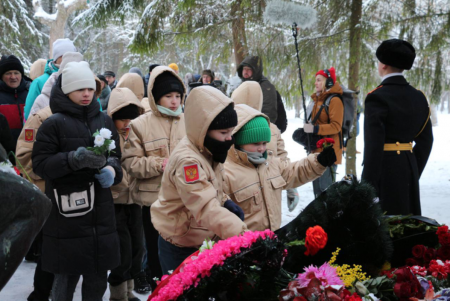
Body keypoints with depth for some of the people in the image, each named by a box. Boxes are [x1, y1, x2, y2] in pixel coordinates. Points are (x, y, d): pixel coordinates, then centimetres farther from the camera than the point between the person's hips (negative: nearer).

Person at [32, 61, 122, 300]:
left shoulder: (104, 120, 10)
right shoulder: (54, 124, -6)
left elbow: (116, 156, 17)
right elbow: (40, 164, -9)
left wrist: (111, 169, -6)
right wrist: (75, 159, -22)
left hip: (100, 210, 5)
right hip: (67, 211, -4)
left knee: (98, 276, 11)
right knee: (67, 275, 3)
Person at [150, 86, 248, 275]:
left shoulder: (207, 152, 2)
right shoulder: (187, 161, -28)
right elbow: (206, 209, -40)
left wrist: (226, 203, -3)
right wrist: (243, 235, -50)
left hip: (204, 243, 8)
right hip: (180, 251, -8)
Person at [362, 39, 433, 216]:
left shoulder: (377, 97, -13)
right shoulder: (418, 97, 8)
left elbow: (373, 145, -18)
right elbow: (425, 140, 11)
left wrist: (368, 186, -15)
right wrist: (415, 171, 18)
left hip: (384, 169, -7)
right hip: (408, 167, 7)